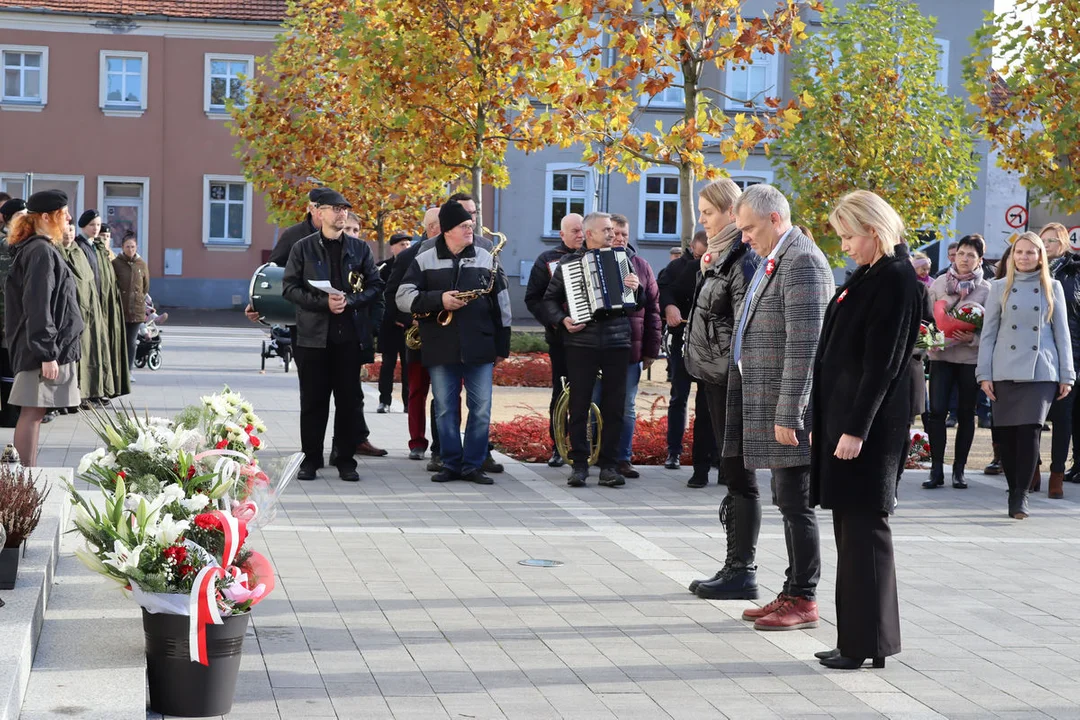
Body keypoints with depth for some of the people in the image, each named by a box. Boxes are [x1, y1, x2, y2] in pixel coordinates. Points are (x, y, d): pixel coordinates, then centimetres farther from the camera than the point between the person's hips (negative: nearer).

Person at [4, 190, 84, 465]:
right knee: (33, 412, -7)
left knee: (34, 412, 11)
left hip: (52, 345, 10)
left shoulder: (39, 249, 17)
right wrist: (47, 353, -22)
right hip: (44, 348, -10)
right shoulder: (41, 252, -14)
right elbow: (37, 307, -20)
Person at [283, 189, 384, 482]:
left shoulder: (360, 249, 9)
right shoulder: (303, 248, 5)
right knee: (313, 400, 4)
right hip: (313, 335, -1)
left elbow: (375, 287, 6)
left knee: (349, 400, 3)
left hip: (350, 336, 1)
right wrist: (324, 302, -14)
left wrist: (349, 301, -12)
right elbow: (290, 287, -1)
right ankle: (311, 458, 13)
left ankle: (345, 459, 12)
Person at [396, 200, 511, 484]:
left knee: (481, 410, 0)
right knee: (445, 410, 5)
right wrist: (439, 300, -15)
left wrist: (502, 347, 6)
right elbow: (403, 297, -2)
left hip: (480, 349, 1)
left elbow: (501, 305, 9)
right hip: (441, 351, 0)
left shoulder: (487, 259, 7)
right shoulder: (424, 261, 3)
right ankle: (451, 464, 15)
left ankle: (473, 465, 9)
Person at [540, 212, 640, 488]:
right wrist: (562, 319, -9)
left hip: (617, 341, 2)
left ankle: (608, 465, 8)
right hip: (581, 341, -2)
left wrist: (636, 288, -10)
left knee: (614, 406, 2)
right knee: (579, 405, -1)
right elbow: (549, 300, 8)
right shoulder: (568, 263, 7)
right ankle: (579, 464, 7)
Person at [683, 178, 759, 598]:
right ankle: (735, 566, 19)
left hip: (731, 381, -10)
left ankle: (743, 572, 1)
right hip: (715, 378, 10)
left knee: (739, 475, -5)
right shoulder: (721, 258, 16)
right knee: (732, 473, 13)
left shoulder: (743, 260, -13)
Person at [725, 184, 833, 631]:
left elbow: (804, 343, -21)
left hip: (790, 408, -10)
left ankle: (803, 602, 5)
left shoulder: (802, 262, -15)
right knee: (788, 504, 14)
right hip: (768, 406, 10)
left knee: (796, 505, -3)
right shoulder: (775, 260, 18)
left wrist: (788, 415, -22)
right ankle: (792, 593, 22)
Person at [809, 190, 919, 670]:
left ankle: (867, 643, 4)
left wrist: (856, 429, -21)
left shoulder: (894, 280, -14)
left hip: (868, 427, -9)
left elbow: (882, 364, -19)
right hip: (843, 418, 9)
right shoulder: (868, 276, 14)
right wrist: (824, 423, 18)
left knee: (864, 529, -4)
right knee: (851, 529, 12)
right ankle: (857, 638, 19)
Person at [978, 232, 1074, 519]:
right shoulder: (1000, 287, 9)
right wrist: (984, 373, 0)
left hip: (1041, 372, -1)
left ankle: (1020, 495, -5)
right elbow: (988, 332, 7)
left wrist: (1066, 375, 3)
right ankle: (1014, 492, 13)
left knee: (1030, 431, -12)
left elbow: (1062, 333, 8)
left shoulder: (1052, 288, 9)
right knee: (1007, 434, 1)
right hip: (1005, 372, 1)